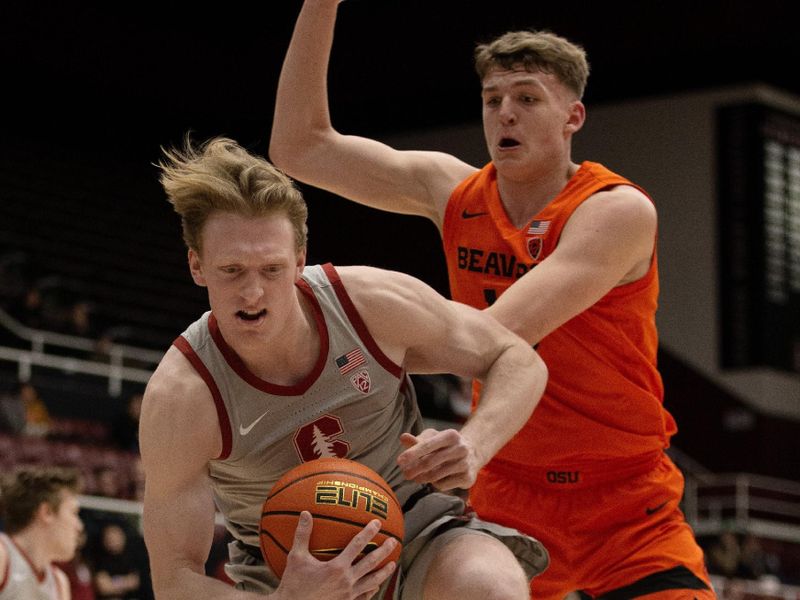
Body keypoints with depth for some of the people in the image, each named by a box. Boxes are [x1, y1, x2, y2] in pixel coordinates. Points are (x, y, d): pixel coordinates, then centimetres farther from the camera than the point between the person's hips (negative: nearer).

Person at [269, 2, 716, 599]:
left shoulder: (618, 211, -16)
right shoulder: (455, 191, 0)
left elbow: (500, 335, -28)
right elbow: (300, 147, 1)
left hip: (629, 510, -3)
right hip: (507, 496, 3)